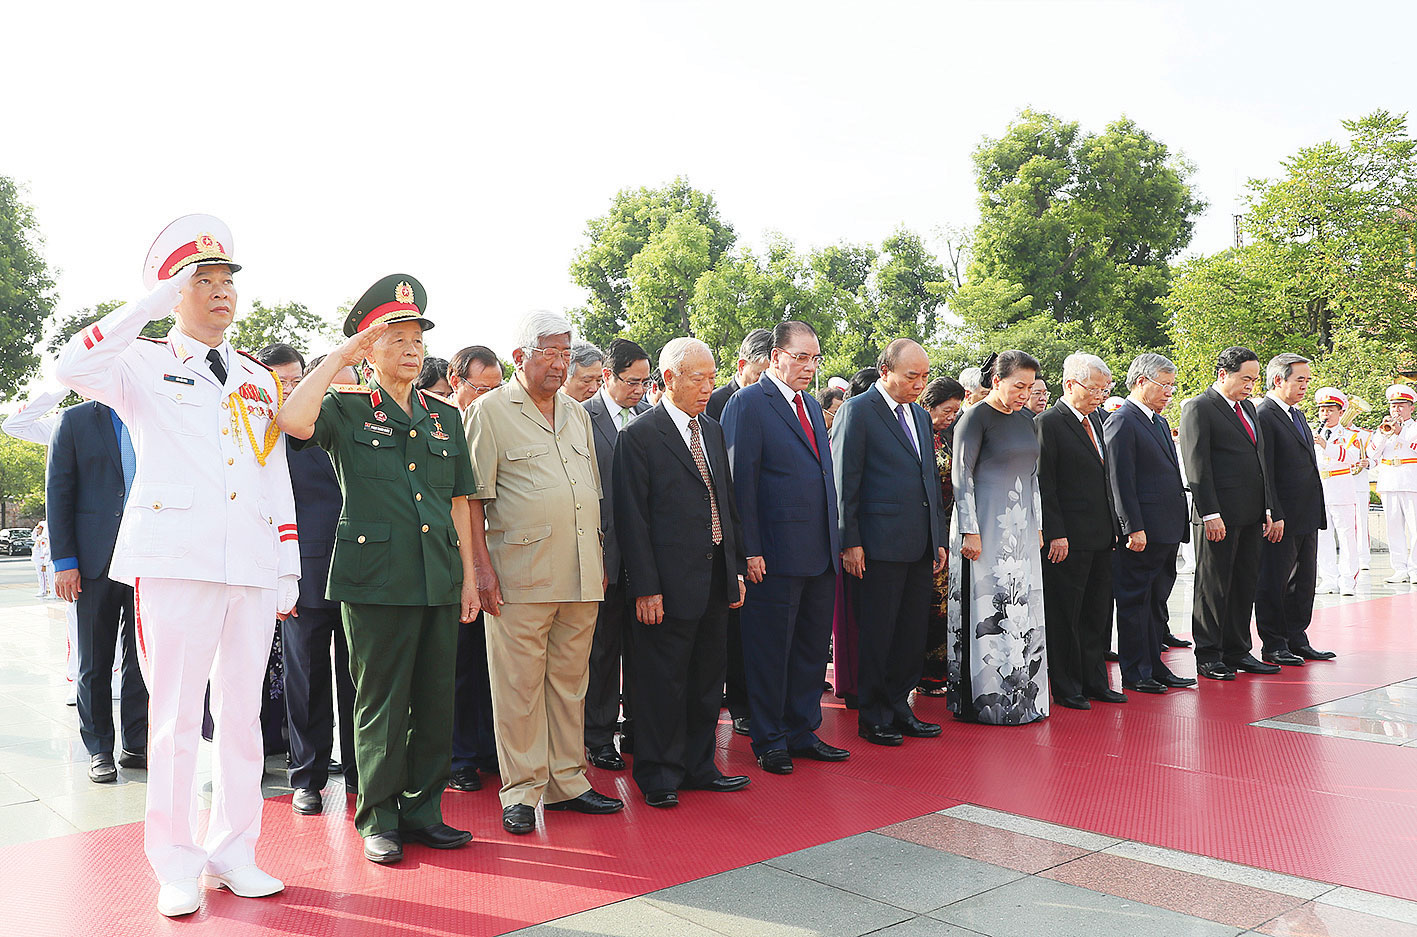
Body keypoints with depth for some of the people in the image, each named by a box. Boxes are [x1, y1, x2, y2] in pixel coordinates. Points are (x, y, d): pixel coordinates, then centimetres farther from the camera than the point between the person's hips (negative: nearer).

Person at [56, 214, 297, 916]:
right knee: (175, 718, -1)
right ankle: (176, 867, 11)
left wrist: (289, 571, 13)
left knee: (242, 713, 7)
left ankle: (233, 853, 18)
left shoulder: (260, 382, 19)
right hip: (176, 561, -4)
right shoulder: (144, 365, 7)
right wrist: (150, 305, -12)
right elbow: (73, 368, -16)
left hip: (253, 567, 4)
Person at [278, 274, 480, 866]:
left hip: (440, 580, 5)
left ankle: (423, 812, 23)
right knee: (381, 703, 3)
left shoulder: (444, 416, 16)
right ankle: (378, 821, 17)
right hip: (375, 579, -4)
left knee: (436, 700, 9)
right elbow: (293, 421, -21)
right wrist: (338, 357, -12)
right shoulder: (347, 409, 2)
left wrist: (469, 574, 12)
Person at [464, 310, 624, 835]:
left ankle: (567, 782, 21)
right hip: (519, 577, -6)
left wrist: (600, 560, 15)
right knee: (518, 685, 0)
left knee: (570, 682, 11)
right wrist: (483, 567, -12)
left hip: (581, 577, 6)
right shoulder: (489, 411, -1)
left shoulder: (577, 416, 18)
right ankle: (521, 791, 11)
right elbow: (473, 497, -6)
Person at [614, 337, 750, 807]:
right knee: (663, 681, 3)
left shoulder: (713, 431, 14)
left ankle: (699, 766, 27)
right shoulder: (639, 435, -8)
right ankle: (659, 775, 17)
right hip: (670, 582, -7)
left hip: (716, 577, 7)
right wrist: (645, 587, -15)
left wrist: (736, 567, 13)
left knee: (708, 676, 14)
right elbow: (631, 518, -11)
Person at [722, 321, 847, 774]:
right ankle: (769, 742, 15)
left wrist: (836, 541, 15)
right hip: (775, 556, -8)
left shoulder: (811, 405, 17)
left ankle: (802, 733, 26)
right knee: (770, 650, 3)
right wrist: (749, 550, -16)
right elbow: (740, 480, -12)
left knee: (812, 646, 14)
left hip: (820, 553, 8)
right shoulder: (749, 403, -8)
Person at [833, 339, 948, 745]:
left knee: (913, 632, 11)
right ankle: (873, 717, 13)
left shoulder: (921, 415, 17)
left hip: (921, 544, 7)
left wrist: (939, 539, 17)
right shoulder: (858, 411, -6)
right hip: (880, 544, -7)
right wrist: (850, 542, -13)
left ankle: (899, 708, 24)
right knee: (877, 635, 1)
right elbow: (844, 480, -9)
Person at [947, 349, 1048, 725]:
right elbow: (962, 476, -12)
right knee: (987, 611, -3)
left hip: (1021, 528, 7)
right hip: (986, 527, -7)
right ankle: (986, 699, 5)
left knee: (1022, 610, 10)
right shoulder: (975, 418, -9)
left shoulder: (1025, 421, 13)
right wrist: (970, 532, -16)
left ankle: (1022, 696, 19)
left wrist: (1037, 526, 16)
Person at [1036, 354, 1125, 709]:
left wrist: (1114, 526, 14)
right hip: (1068, 540, -8)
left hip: (1102, 537, 8)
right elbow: (1044, 486, -13)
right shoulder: (1048, 423, -10)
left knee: (1098, 614, 14)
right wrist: (1055, 535, -17)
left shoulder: (1095, 420, 15)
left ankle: (1095, 682, 24)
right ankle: (1066, 689, 11)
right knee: (1065, 617, 2)